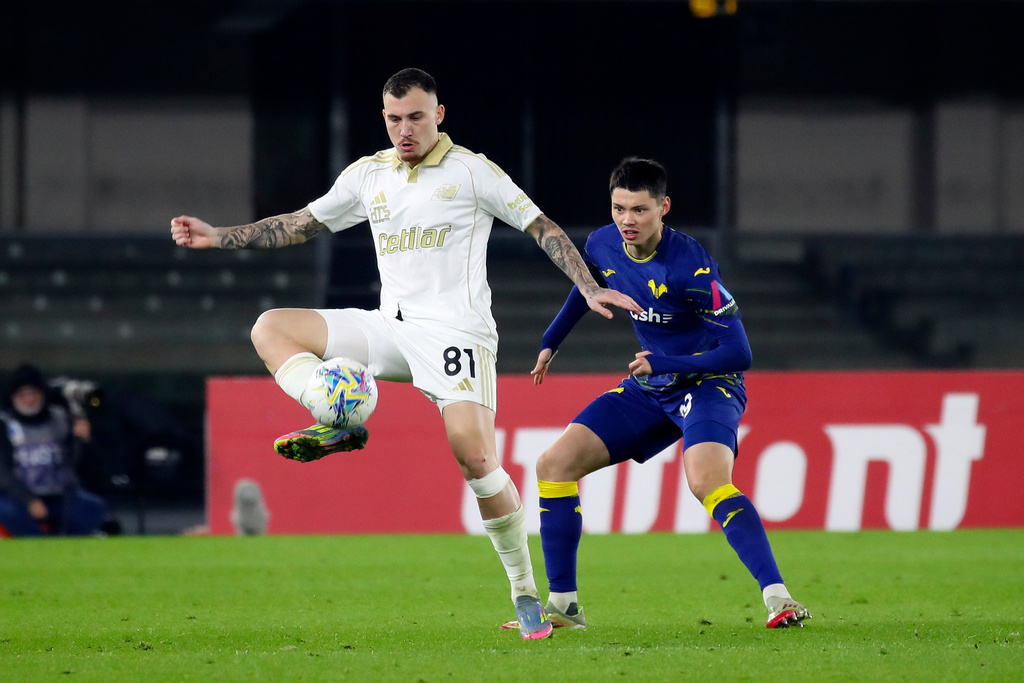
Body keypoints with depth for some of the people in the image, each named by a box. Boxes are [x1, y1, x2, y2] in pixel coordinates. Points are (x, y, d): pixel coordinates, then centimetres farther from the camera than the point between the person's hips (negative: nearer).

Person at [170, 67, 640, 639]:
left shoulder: (472, 171, -2)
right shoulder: (369, 175, 13)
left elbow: (541, 227, 0)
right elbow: (301, 224, 22)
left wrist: (590, 288, -10)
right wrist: (217, 237, 15)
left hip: (456, 329, -6)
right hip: (390, 328, 6)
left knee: (475, 455, -22)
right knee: (270, 328, -7)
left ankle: (526, 593, -11)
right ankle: (339, 424, -28)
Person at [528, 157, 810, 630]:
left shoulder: (690, 267, -26)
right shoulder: (602, 245, -5)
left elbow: (738, 353, -25)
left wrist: (662, 364, -30)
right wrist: (551, 342, 30)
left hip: (708, 382, -7)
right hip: (648, 391, 7)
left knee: (707, 481, -35)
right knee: (554, 464, -1)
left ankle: (777, 597, -37)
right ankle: (562, 605, 7)